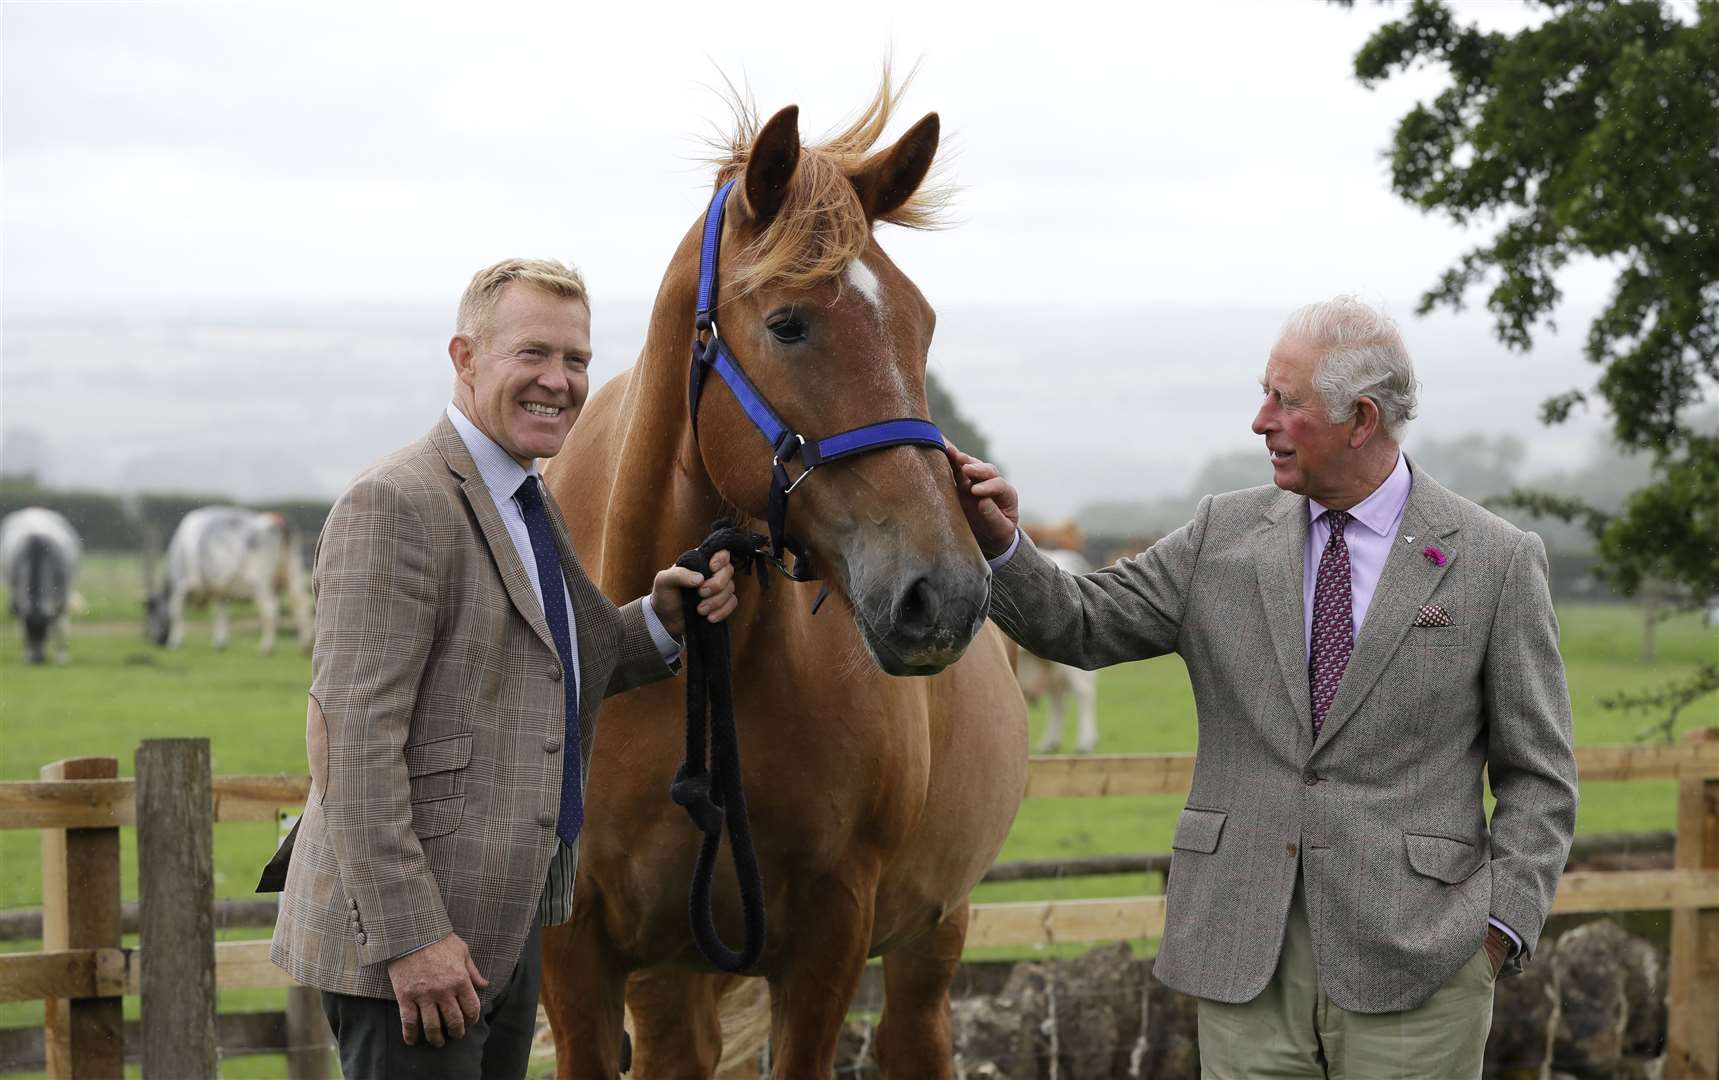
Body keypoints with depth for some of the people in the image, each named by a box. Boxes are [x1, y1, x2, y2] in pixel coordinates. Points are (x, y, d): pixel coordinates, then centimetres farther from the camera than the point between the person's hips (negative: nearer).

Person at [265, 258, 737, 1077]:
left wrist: (663, 619, 6)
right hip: (415, 940, -10)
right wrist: (409, 938, -24)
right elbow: (352, 739, -21)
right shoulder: (395, 505, -16)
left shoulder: (529, 504, 15)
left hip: (503, 931, 10)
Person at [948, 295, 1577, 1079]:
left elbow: (1538, 775, 1)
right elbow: (1079, 624, 6)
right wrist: (999, 545, -12)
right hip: (1244, 953, 3)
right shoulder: (1226, 536, 8)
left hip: (1413, 957, -3)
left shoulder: (1496, 562, -1)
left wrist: (1500, 927, -8)